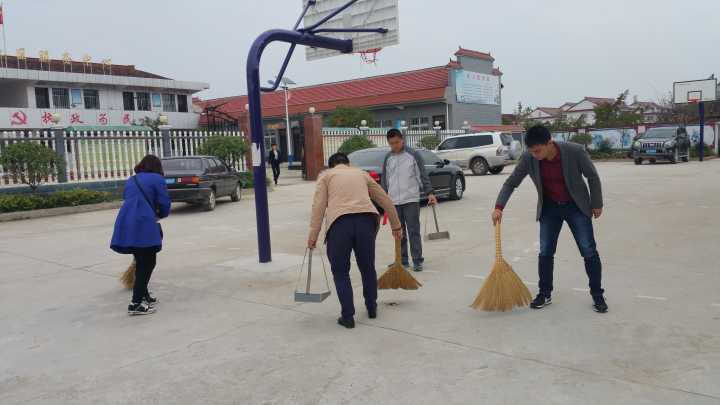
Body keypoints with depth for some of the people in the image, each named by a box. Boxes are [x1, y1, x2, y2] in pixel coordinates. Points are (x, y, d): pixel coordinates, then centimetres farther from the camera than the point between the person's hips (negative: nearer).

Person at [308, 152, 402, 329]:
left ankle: (347, 316, 12)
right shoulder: (362, 173, 29)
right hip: (366, 220, 3)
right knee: (367, 267, 21)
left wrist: (313, 234, 2)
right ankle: (372, 309, 34)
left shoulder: (326, 175, 20)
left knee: (340, 271, 13)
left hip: (339, 223, -3)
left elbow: (318, 205, 4)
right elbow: (386, 200, 29)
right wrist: (396, 226, 37)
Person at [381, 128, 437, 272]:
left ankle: (417, 261, 4)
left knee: (413, 231, -2)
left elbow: (423, 175, -1)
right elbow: (384, 180, 15)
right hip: (393, 202, 4)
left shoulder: (413, 155, -2)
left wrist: (429, 193, -9)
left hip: (411, 200, -4)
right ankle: (403, 261, 17)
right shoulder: (388, 158, 9)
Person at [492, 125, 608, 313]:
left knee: (589, 251, -2)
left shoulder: (575, 151, -25)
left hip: (576, 206, -2)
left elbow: (592, 176, -9)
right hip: (549, 208, 2)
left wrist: (597, 204, -2)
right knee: (545, 252, 2)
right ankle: (544, 294, 17)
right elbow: (511, 183, -9)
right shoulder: (528, 158, -19)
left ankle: (597, 296, 13)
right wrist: (499, 207, -21)